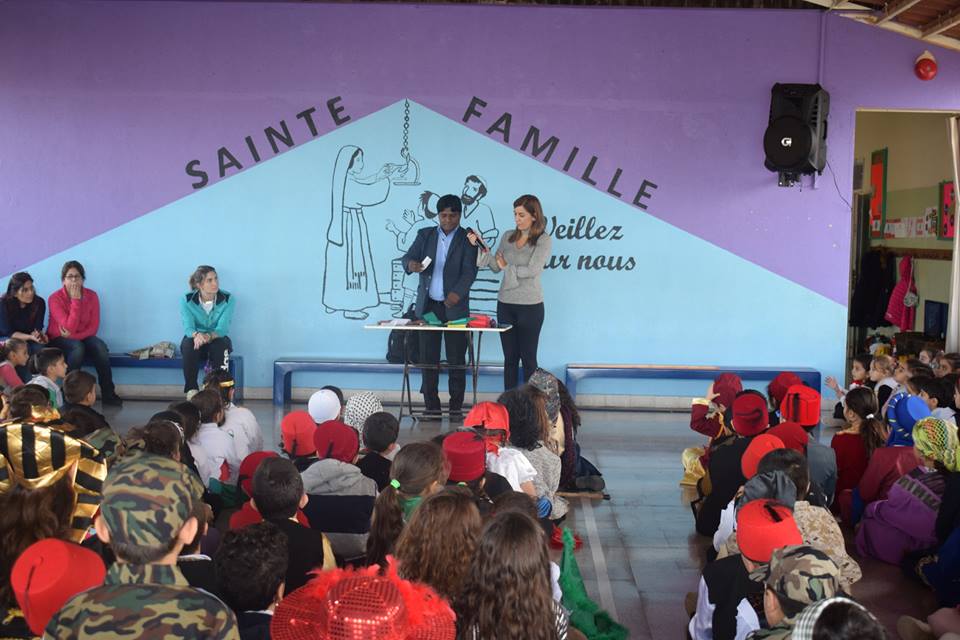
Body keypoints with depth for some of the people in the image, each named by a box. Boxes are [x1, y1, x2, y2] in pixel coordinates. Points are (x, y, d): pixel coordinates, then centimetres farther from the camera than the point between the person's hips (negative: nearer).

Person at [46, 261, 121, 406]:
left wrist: (73, 335, -22)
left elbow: (94, 327, -6)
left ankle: (108, 393, -22)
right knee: (77, 348, -36)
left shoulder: (91, 296, -5)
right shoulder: (55, 298, -16)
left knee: (101, 347, -28)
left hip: (82, 337, 3)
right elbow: (70, 327, -25)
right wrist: (76, 300, -27)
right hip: (58, 339, -3)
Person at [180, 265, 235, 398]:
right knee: (188, 344, -34)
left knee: (221, 345, -35)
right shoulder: (187, 300, -12)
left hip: (217, 339, 0)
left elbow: (222, 329, -23)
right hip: (195, 339, 1)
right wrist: (196, 335, -46)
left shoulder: (228, 299, -15)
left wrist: (209, 336, -46)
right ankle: (191, 390, -28)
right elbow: (188, 327, -21)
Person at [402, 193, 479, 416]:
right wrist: (411, 264, -23)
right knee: (428, 358, 3)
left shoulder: (468, 238, 0)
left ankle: (456, 407, 6)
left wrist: (457, 292, -28)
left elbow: (470, 271, -10)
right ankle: (431, 407, 11)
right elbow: (408, 257, 2)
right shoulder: (425, 235, 11)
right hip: (428, 305, 3)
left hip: (455, 307, -3)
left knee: (457, 360, -1)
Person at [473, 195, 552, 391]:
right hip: (505, 303, 4)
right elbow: (496, 266, 4)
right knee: (510, 357, 9)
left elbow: (533, 270, -16)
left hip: (530, 306, -4)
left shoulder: (543, 240, -7)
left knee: (528, 358, 3)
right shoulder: (508, 237, 8)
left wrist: (508, 267, -4)